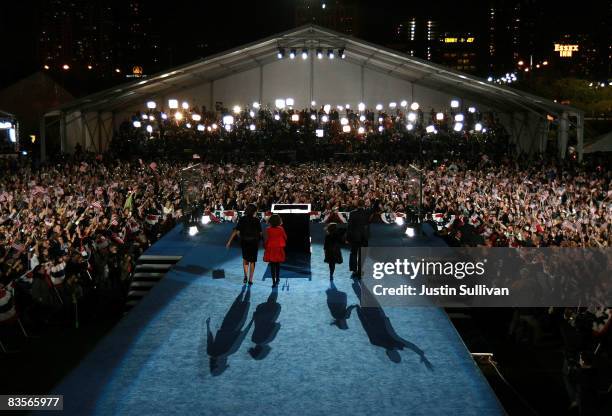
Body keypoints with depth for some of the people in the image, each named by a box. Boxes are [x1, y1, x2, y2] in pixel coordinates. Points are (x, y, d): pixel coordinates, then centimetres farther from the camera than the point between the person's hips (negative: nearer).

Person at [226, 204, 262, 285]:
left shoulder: (242, 220, -6)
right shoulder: (256, 221, -9)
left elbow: (236, 231, -8)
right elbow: (260, 233, -7)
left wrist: (229, 241, -2)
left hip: (244, 242, 1)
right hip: (254, 242, -1)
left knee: (245, 259, 22)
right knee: (252, 261, 10)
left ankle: (245, 275, 7)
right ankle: (250, 280, 11)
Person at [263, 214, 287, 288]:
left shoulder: (268, 230, -10)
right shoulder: (281, 229, -9)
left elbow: (267, 240, -5)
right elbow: (285, 237, 1)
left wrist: (265, 246, 9)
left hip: (271, 249, -1)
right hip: (279, 249, 1)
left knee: (272, 266, 3)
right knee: (278, 265, 17)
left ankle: (274, 282, 1)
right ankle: (277, 279, 26)